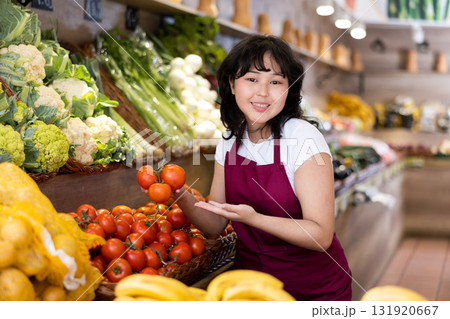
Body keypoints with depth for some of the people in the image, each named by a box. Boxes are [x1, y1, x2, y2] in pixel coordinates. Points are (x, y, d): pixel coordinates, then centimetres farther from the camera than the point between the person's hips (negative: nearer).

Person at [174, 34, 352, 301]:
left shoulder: (303, 139, -20)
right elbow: (216, 226, -1)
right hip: (252, 283, 5)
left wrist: (253, 218, -36)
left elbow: (321, 235, -24)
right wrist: (182, 197, -19)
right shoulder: (229, 142, -3)